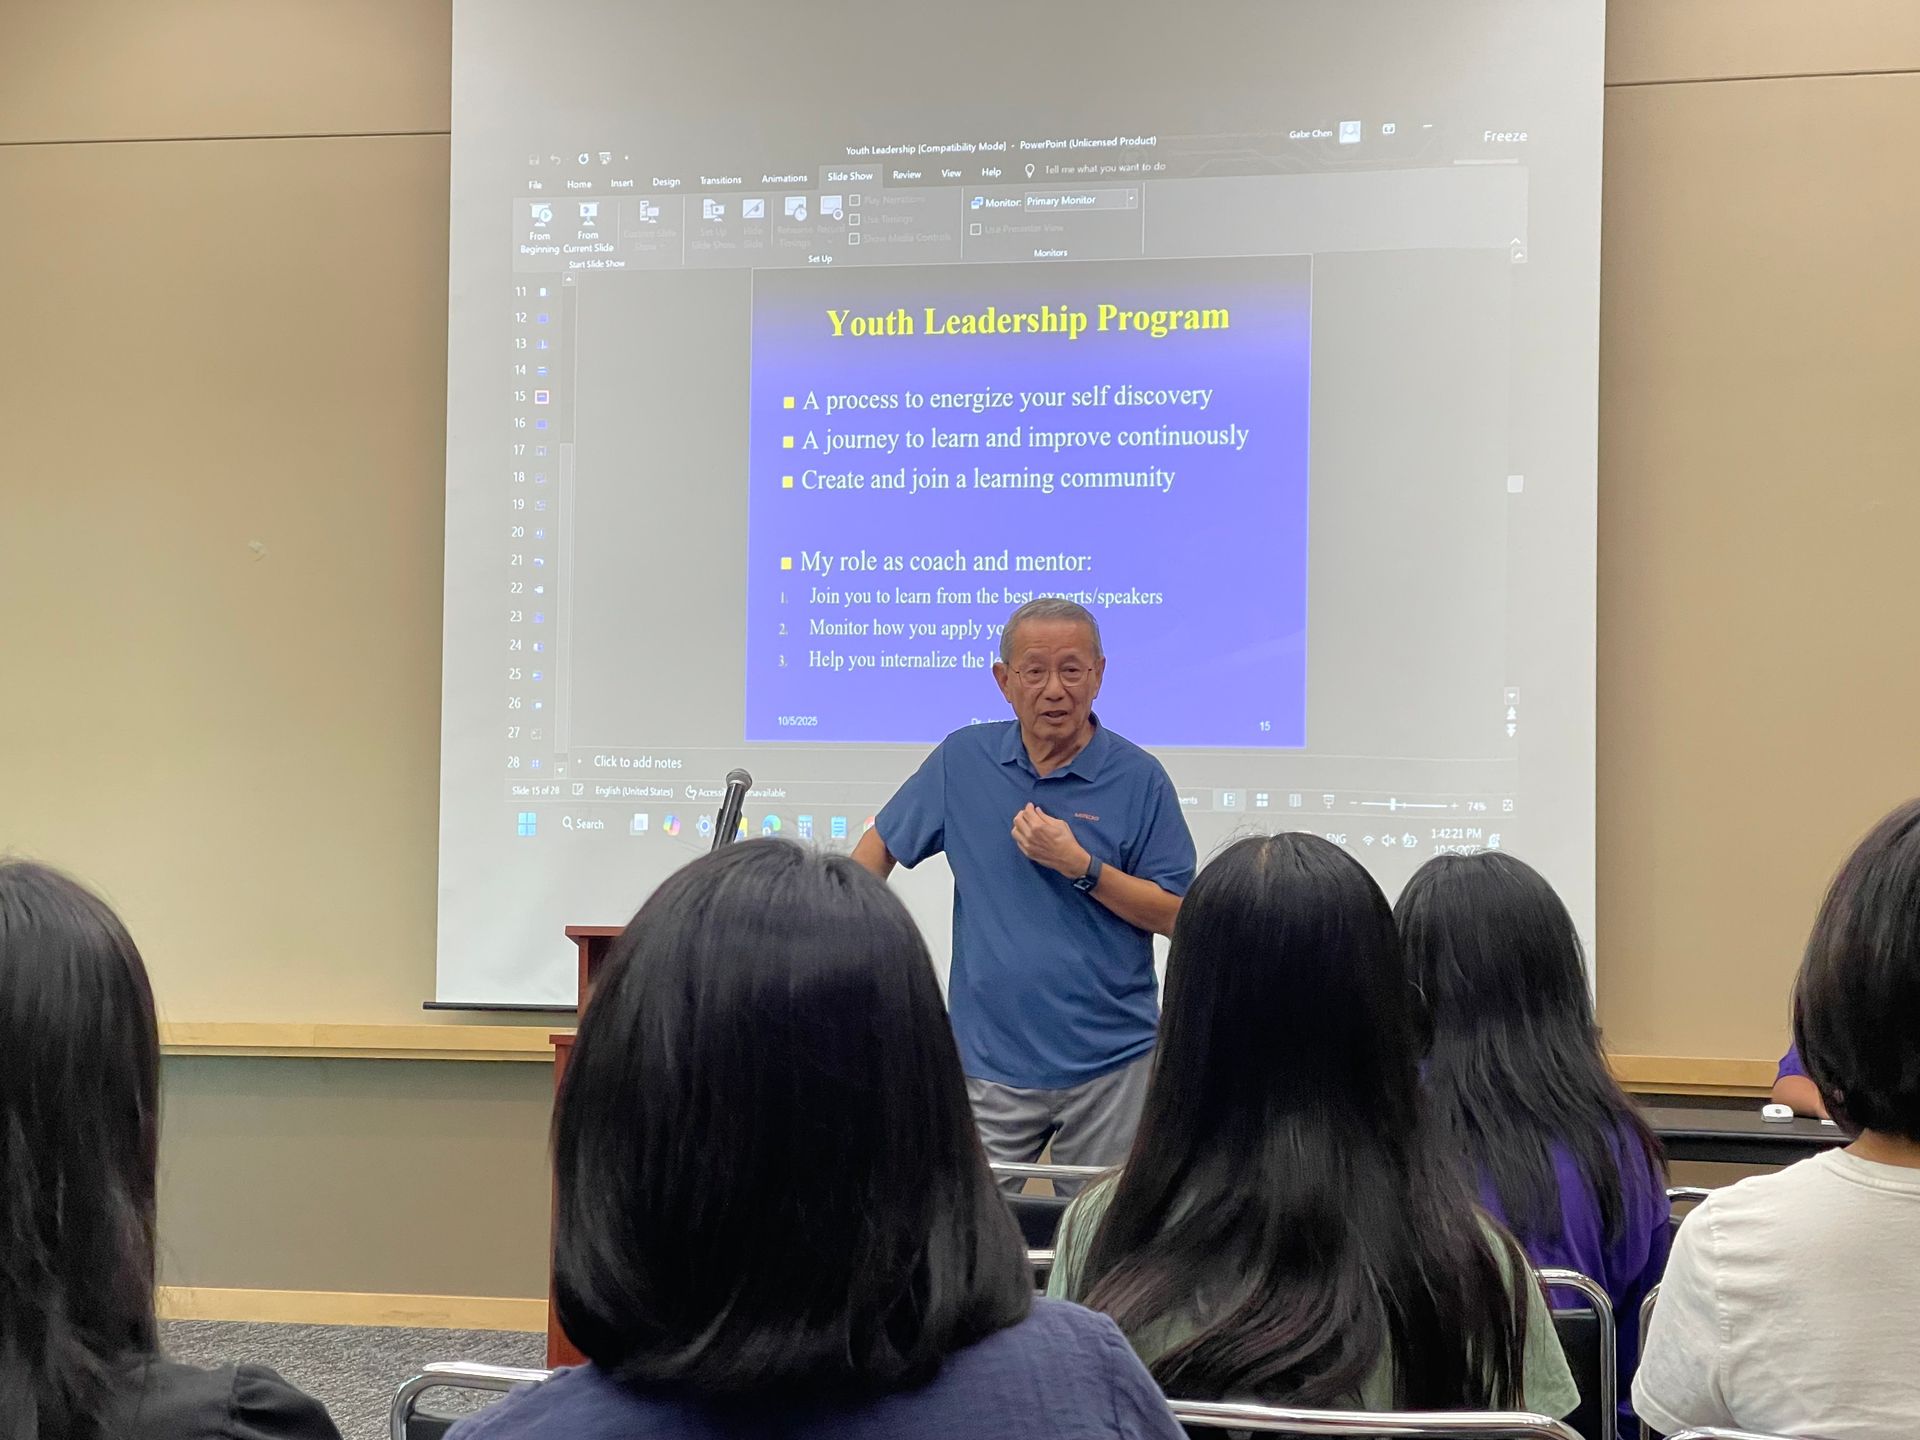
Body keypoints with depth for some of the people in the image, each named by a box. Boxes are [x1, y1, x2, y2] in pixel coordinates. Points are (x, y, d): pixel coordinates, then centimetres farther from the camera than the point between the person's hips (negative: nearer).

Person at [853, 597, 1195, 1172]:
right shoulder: (962, 760, 3)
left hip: (1110, 1064, -1)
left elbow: (1175, 916, -3)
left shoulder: (1140, 778, -3)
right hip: (990, 1062, 1)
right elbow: (881, 844, 14)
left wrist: (1080, 866, -15)